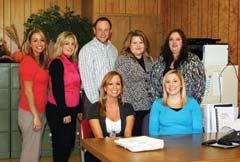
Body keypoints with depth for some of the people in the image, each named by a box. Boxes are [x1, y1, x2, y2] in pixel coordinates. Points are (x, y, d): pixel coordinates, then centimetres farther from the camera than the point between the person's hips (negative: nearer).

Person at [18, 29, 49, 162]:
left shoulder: (41, 62, 11)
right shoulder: (28, 62, -14)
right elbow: (28, 91, -17)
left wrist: (40, 115, 9)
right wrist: (35, 116, -17)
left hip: (40, 111, 8)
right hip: (30, 113, -8)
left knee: (34, 150, 16)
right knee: (31, 151, 0)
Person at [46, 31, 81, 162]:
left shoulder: (73, 63, 11)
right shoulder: (57, 63, -13)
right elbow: (57, 90, -18)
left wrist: (78, 110, 15)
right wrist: (64, 113, -18)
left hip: (71, 109, 8)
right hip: (58, 111, -8)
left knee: (69, 143, 14)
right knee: (61, 144, 1)